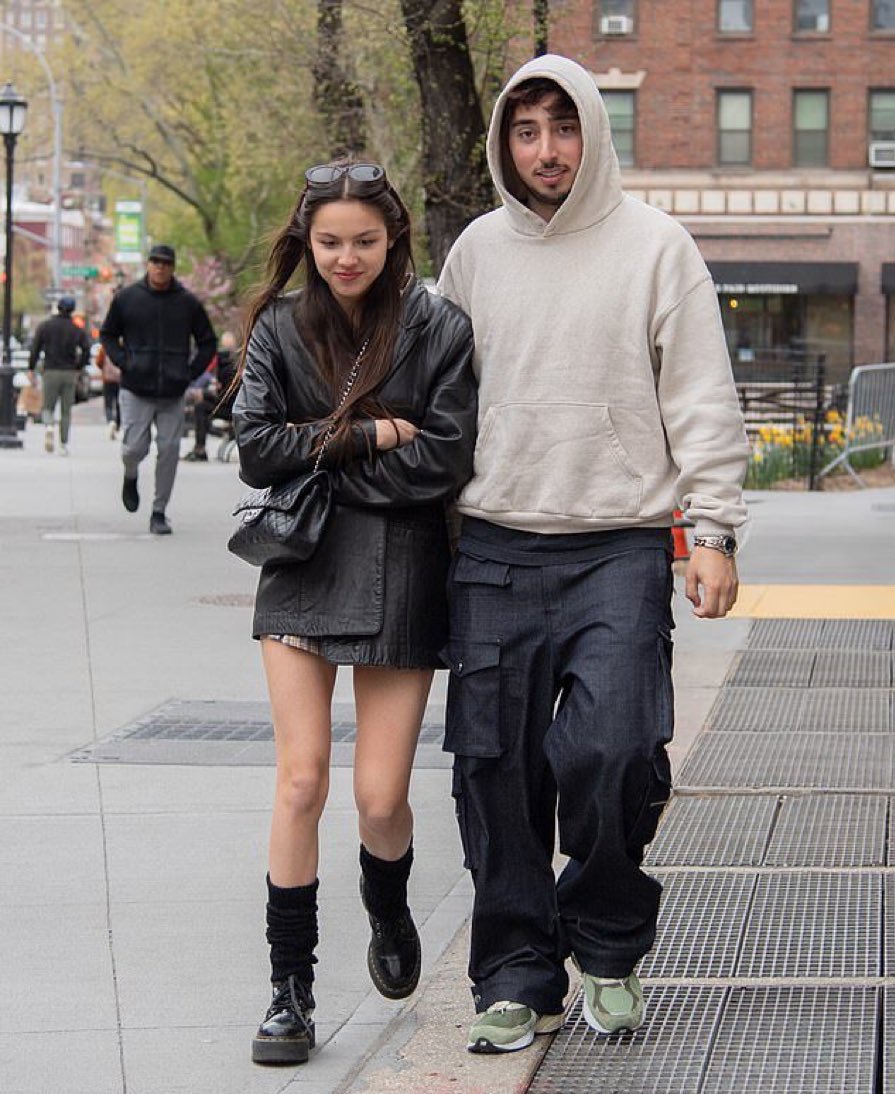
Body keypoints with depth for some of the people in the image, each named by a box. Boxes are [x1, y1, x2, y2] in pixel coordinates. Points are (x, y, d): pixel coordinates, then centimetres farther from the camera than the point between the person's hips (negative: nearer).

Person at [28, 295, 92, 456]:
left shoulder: (45, 326, 1)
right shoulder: (78, 329, 3)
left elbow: (35, 349, -5)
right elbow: (86, 351, -7)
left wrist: (31, 370, 1)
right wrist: (78, 367, 6)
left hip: (51, 372, -1)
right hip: (70, 373, 1)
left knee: (48, 407, 8)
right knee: (66, 411, 8)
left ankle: (48, 426, -24)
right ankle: (64, 445, 4)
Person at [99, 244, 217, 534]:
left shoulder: (188, 303, 5)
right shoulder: (126, 298, 3)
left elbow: (208, 343, 14)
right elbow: (107, 335, 13)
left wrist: (191, 373, 2)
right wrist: (123, 363, -2)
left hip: (173, 393, 1)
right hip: (135, 391, -1)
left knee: (169, 451, -1)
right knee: (134, 448, -6)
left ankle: (159, 513, 9)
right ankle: (130, 478, 30)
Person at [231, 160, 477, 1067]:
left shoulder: (437, 329, -2)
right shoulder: (281, 328, 5)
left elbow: (443, 461, -9)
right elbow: (257, 448, -4)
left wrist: (320, 456, -7)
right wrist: (362, 436, -10)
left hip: (400, 577, -1)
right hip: (302, 573, 1)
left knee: (381, 796, -2)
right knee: (301, 782, -5)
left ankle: (389, 915, 33)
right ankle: (290, 989, 5)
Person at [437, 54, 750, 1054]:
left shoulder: (654, 245, 1)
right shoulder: (476, 251, 11)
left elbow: (702, 401, 0)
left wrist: (714, 532, -6)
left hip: (620, 549, -3)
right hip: (494, 555, 3)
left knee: (610, 754, -15)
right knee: (496, 771, 2)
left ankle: (608, 947, 10)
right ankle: (515, 978, 14)